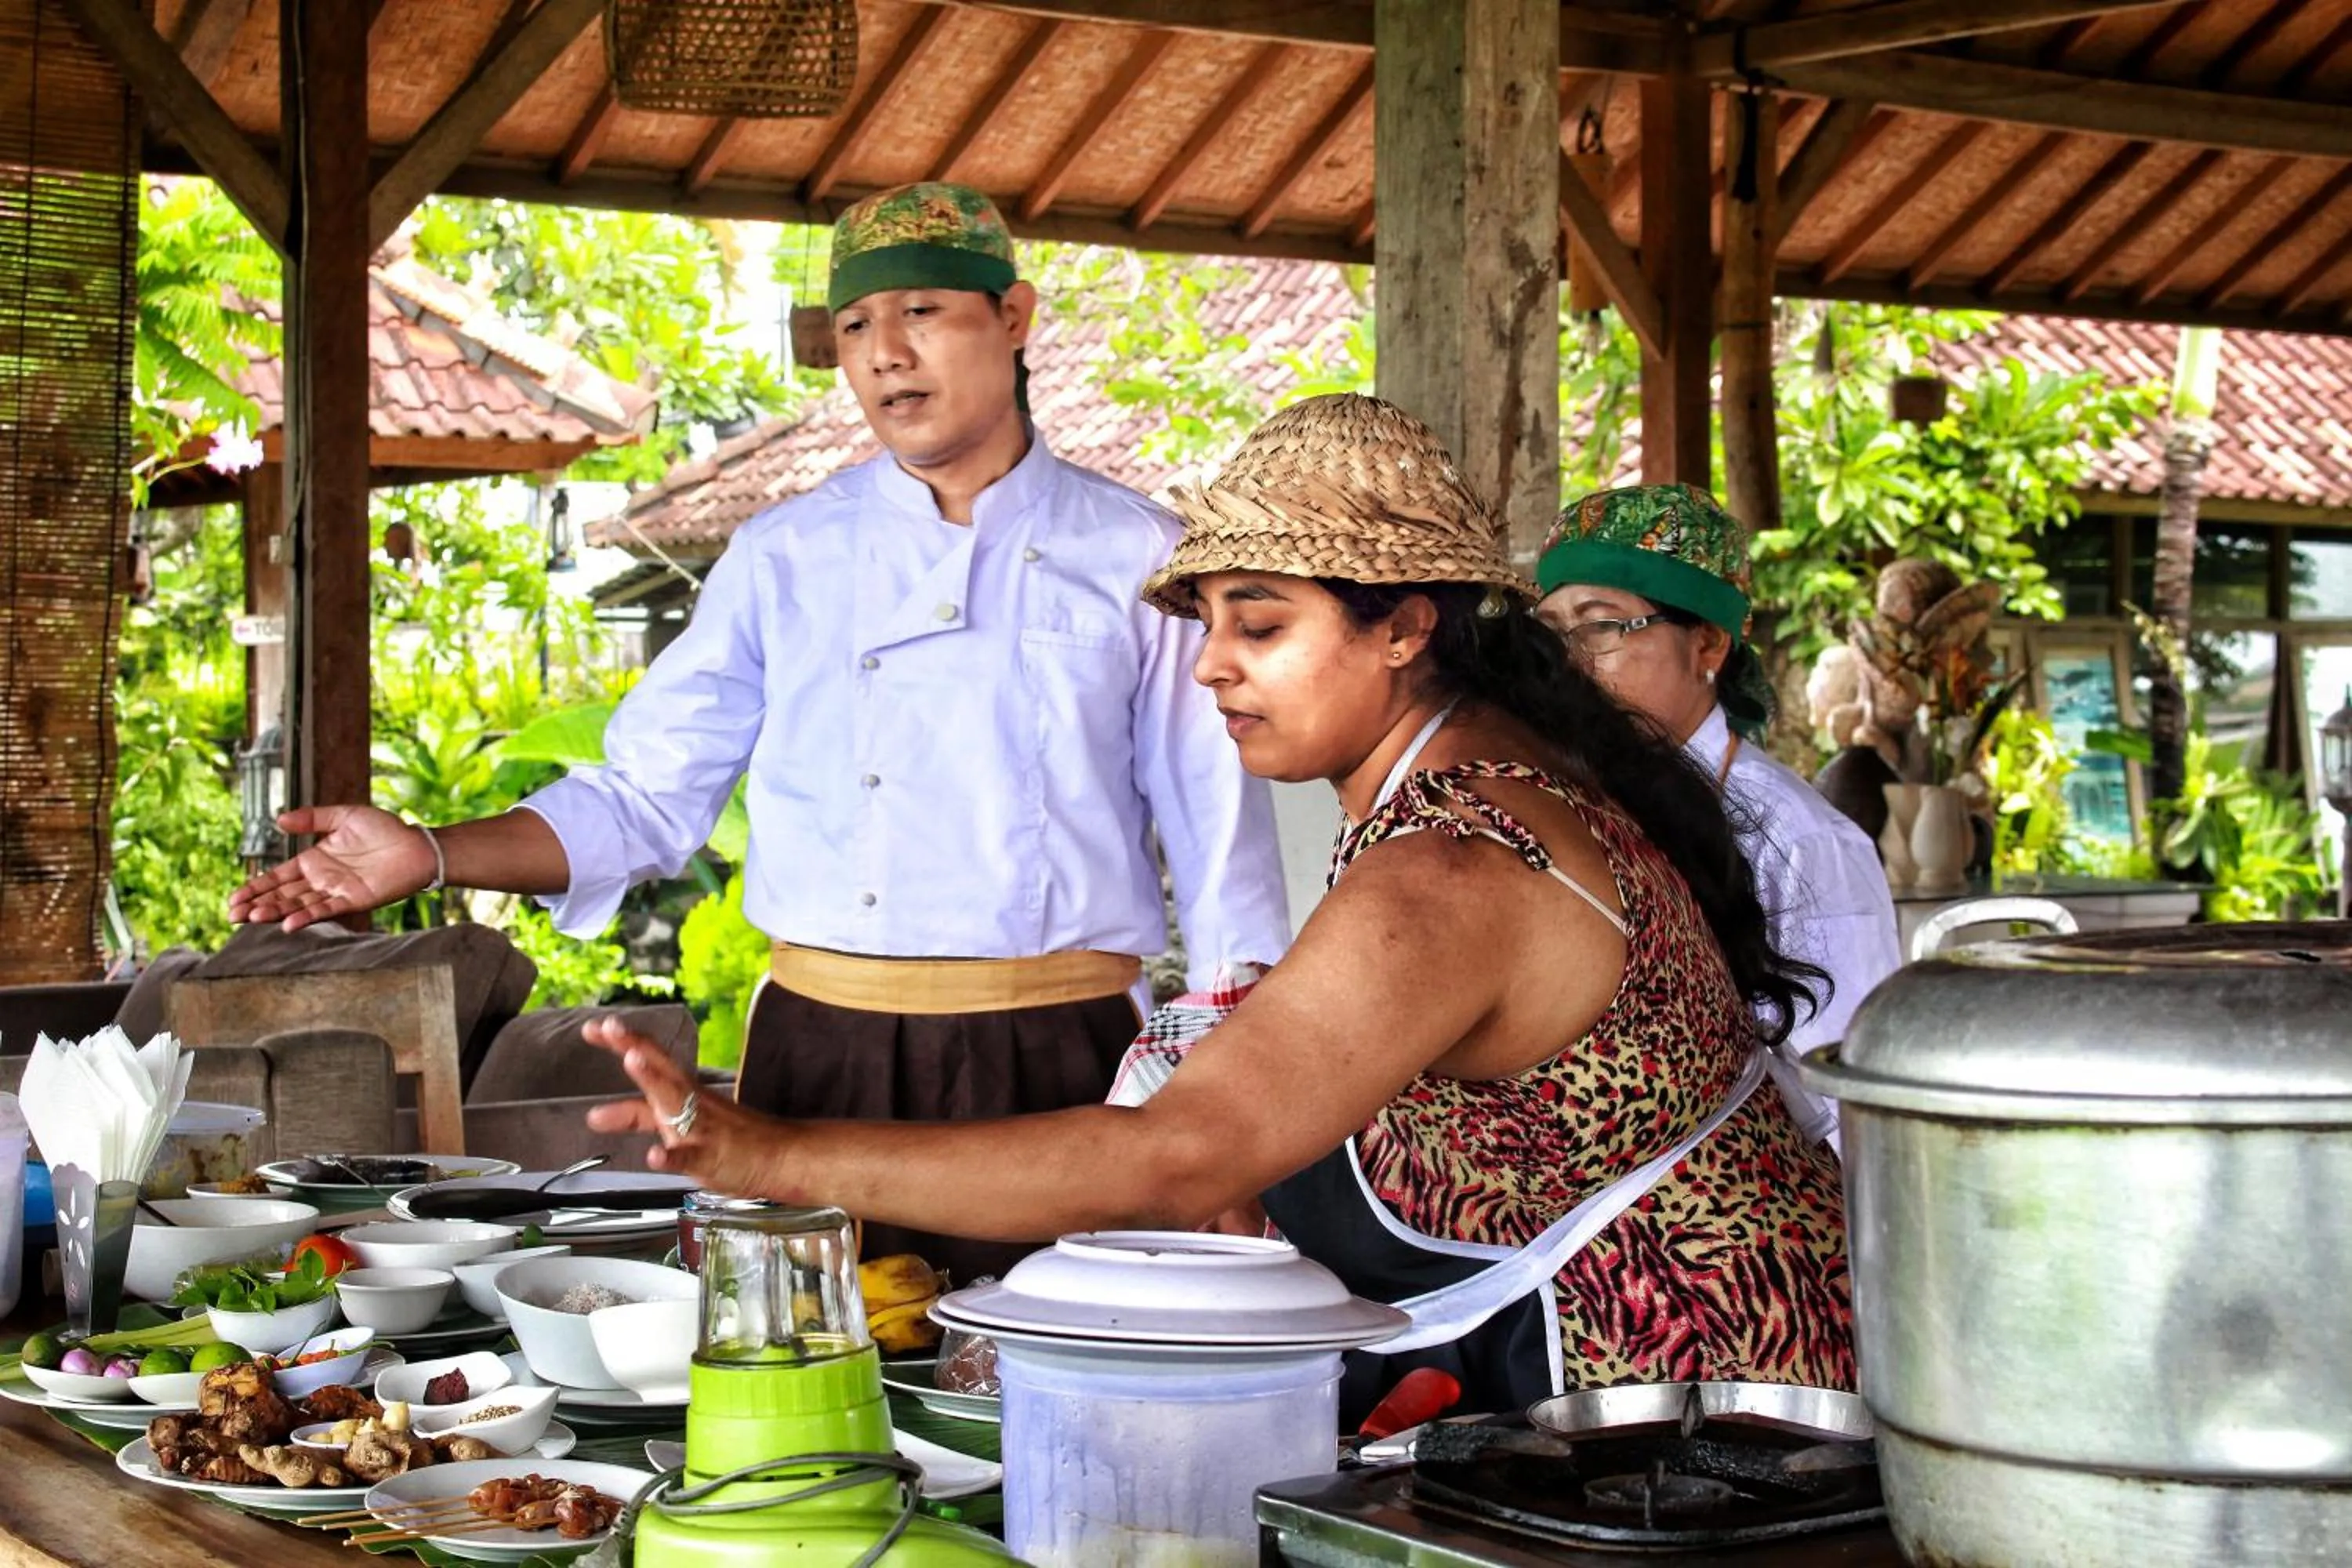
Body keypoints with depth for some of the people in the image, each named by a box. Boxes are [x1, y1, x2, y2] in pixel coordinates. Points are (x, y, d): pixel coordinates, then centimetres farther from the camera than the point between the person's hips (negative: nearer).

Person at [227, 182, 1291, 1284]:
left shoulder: (1134, 558, 4)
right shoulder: (782, 560, 9)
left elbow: (1219, 839, 4)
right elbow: (644, 798, 9)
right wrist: (433, 855, -6)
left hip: (1061, 1068, -1)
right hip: (823, 1062, 2)